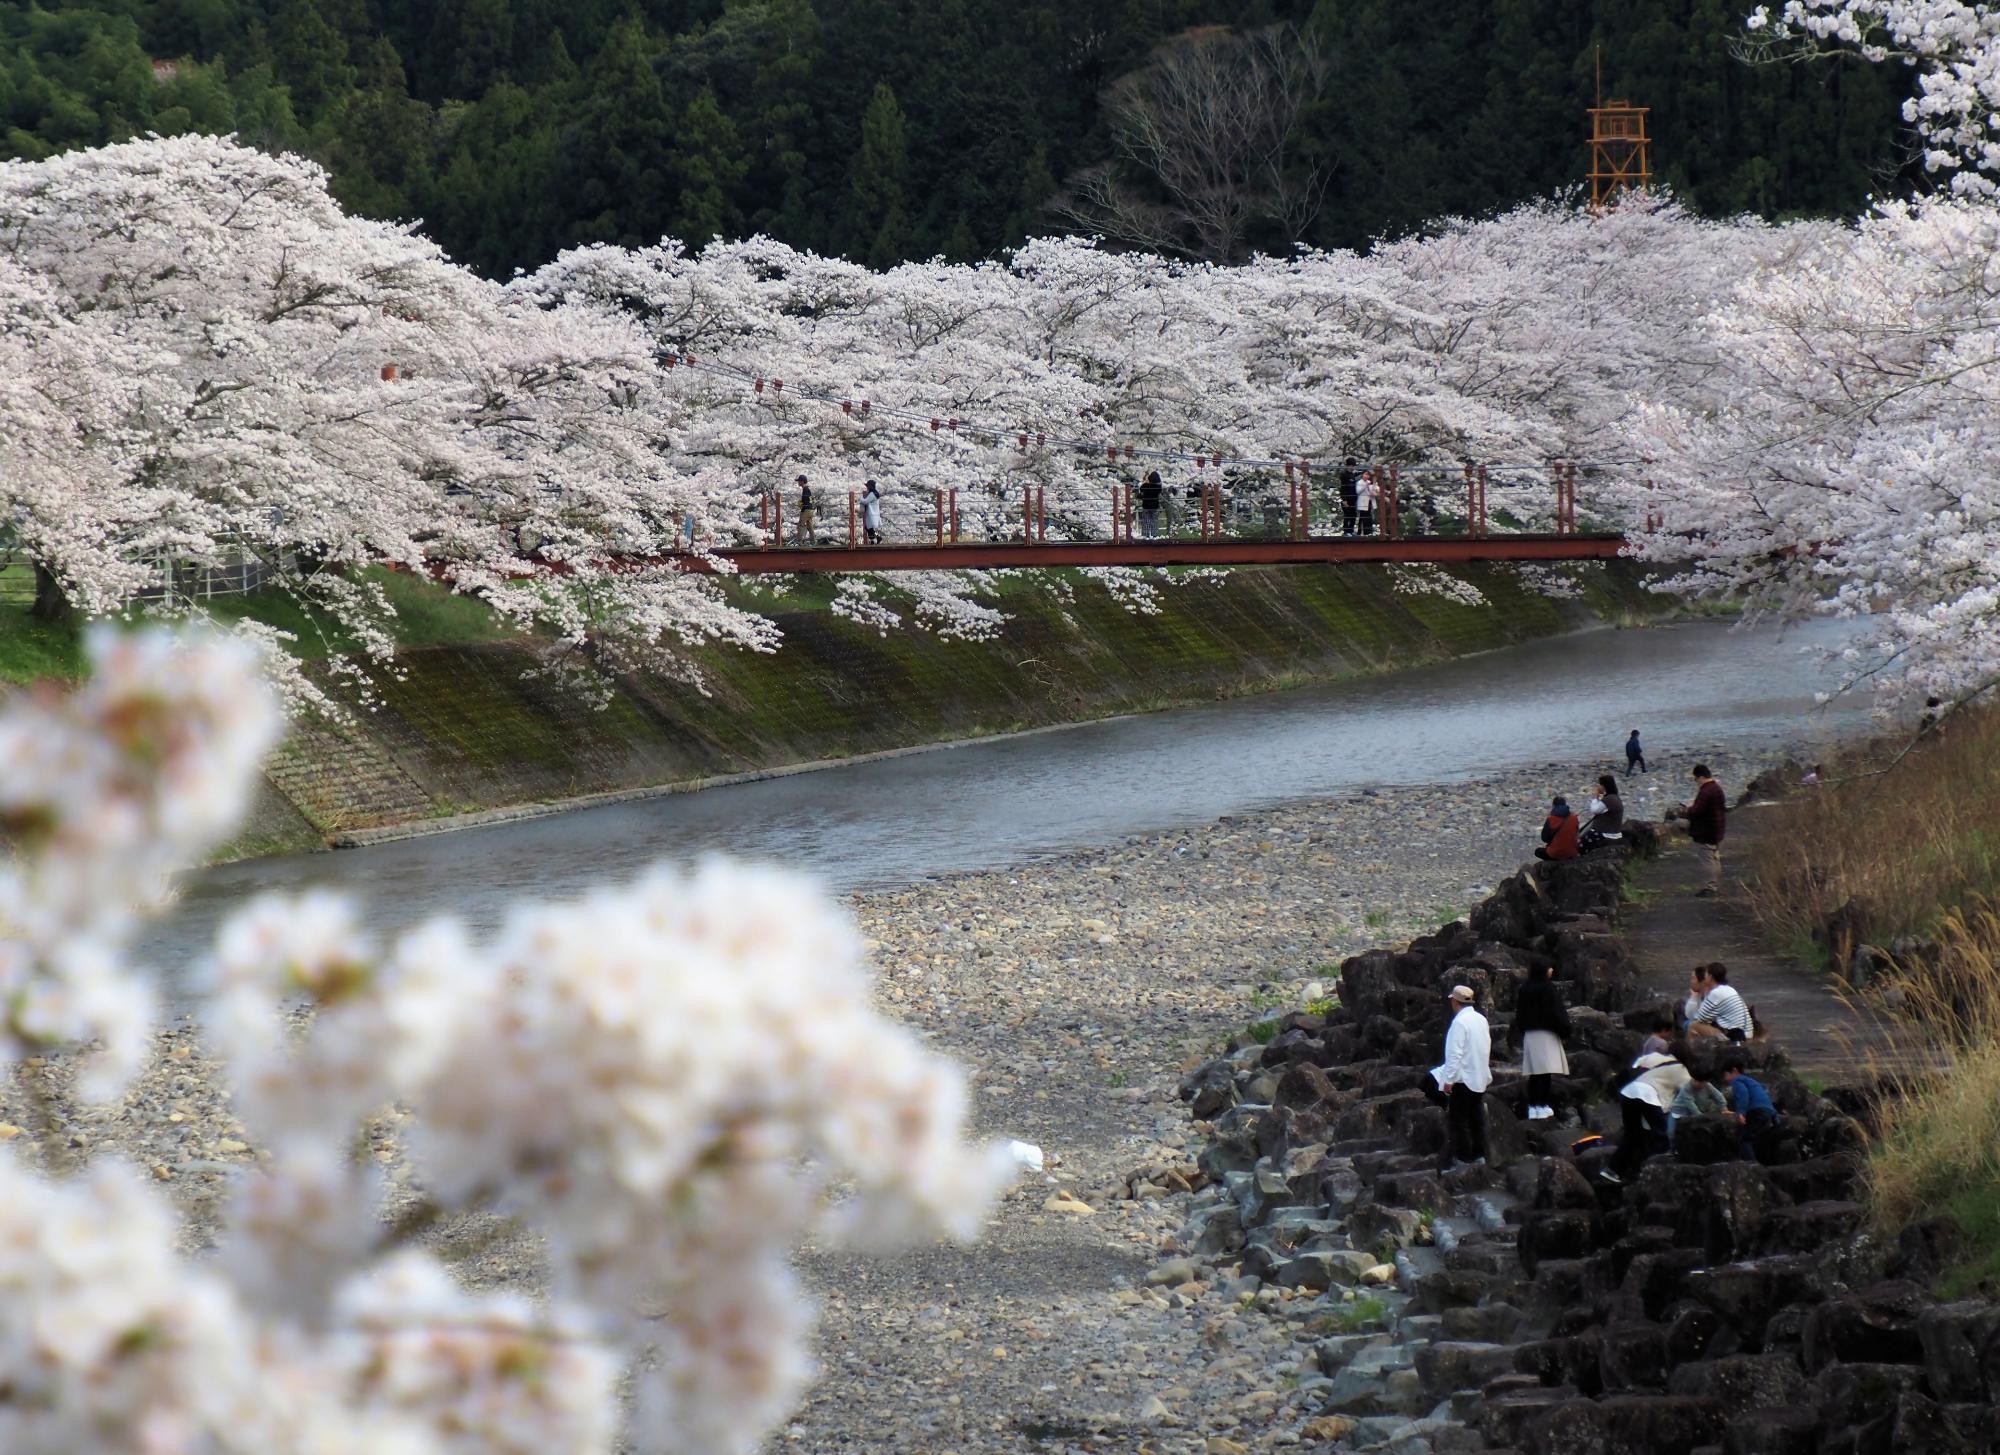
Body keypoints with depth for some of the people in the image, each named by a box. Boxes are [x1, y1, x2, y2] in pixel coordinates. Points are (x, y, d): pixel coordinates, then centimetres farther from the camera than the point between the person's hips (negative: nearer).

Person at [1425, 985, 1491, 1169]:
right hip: (1481, 1078, 8)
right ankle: (1479, 1155, 15)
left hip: (1464, 1077, -8)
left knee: (1459, 1120, -2)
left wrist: (1449, 1080, -17)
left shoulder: (1460, 1022, -17)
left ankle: (1463, 1158, -2)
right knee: (1476, 1117, 12)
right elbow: (1487, 1048, 15)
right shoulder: (1481, 1020, 8)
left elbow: (1455, 1054, -20)